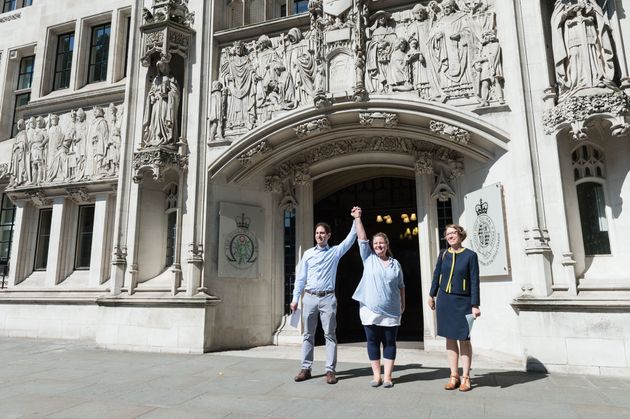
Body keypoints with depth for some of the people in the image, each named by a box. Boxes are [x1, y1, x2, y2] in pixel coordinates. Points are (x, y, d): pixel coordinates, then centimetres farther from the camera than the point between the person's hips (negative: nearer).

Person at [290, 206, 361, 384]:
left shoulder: (335, 252, 6)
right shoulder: (308, 254, 8)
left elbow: (351, 238, -2)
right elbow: (300, 277, 8)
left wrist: (356, 219, -11)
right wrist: (295, 299, 4)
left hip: (328, 298, -2)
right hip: (309, 298, 2)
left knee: (330, 335, 0)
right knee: (308, 335, 7)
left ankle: (330, 370, 5)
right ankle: (305, 368, 14)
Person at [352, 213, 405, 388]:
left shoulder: (395, 264, 6)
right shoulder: (368, 258, 3)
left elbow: (401, 286, 12)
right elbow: (362, 238, -2)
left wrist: (403, 304, 8)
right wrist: (358, 218, -4)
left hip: (391, 311, 1)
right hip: (370, 310, 0)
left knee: (389, 343, 6)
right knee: (373, 342, 6)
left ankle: (387, 376, 15)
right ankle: (376, 375, 18)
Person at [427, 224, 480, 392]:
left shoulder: (470, 255, -5)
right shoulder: (443, 254, 5)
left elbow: (474, 282, -7)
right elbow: (436, 276, 14)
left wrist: (475, 305, -10)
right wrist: (432, 296, 17)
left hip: (463, 302, -3)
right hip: (444, 300, 3)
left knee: (464, 339, 3)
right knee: (450, 337, 7)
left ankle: (465, 377, 13)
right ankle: (454, 376, 16)